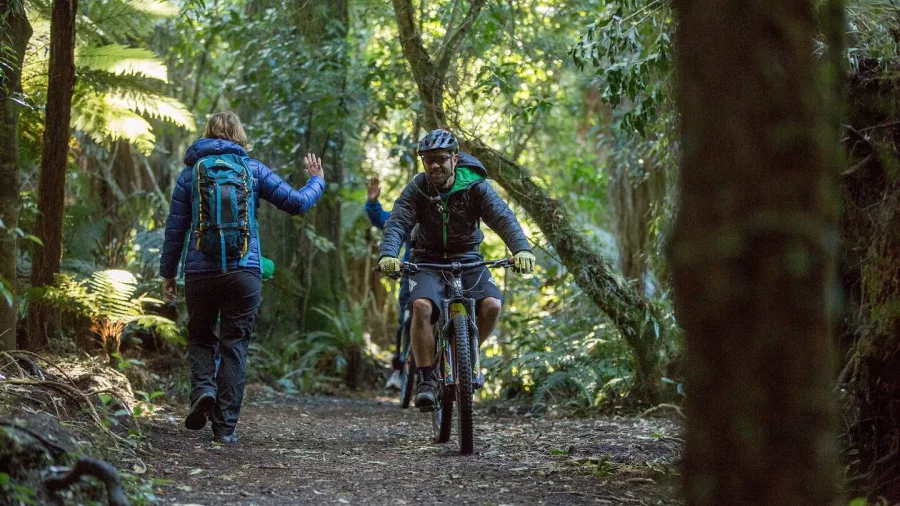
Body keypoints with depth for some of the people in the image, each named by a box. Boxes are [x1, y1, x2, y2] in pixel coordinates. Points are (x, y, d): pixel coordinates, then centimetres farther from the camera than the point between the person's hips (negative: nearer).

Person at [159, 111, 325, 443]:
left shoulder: (191, 171, 7)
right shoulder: (252, 169, 6)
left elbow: (175, 227, 5)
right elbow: (296, 203, 6)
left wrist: (167, 272, 12)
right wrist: (316, 182, 25)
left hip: (200, 272, 0)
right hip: (245, 271, 0)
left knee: (200, 338, 17)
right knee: (235, 346, 6)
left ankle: (204, 388, -10)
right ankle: (226, 425, 2)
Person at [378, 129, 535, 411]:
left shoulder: (475, 186, -11)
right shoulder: (417, 189, -10)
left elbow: (503, 218, -22)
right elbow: (397, 224, -21)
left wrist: (521, 248, -41)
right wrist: (388, 255, -42)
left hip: (467, 259, 1)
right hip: (428, 260, -1)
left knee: (492, 305, -23)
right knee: (422, 305, -30)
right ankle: (426, 379, -20)